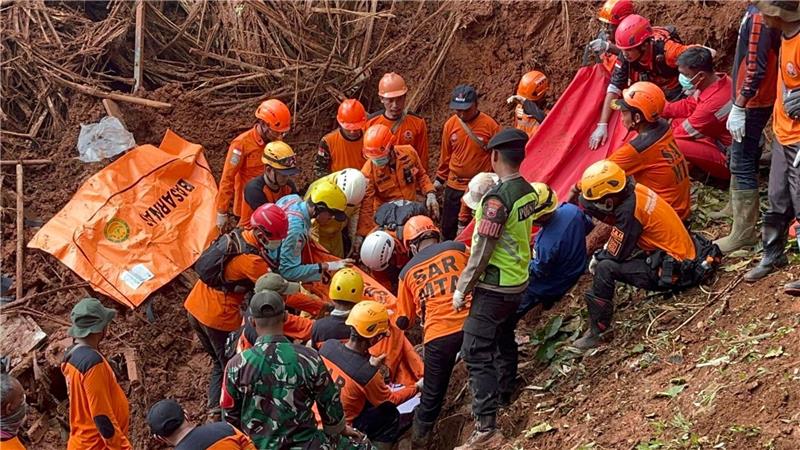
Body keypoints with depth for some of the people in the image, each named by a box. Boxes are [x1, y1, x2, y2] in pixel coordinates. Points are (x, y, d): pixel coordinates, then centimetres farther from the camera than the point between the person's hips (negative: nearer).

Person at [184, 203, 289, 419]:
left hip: (194, 306, 9)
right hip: (218, 318, -9)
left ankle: (214, 411, 29)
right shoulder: (251, 261, -24)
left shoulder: (235, 236, 2)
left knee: (220, 363, 25)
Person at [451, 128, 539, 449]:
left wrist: (462, 289, -11)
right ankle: (505, 395, 43)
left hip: (494, 287, -8)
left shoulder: (497, 198, -24)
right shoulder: (528, 191, 1)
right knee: (504, 340, 25)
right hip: (519, 281, 8)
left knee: (477, 353, -7)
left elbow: (482, 251, -21)